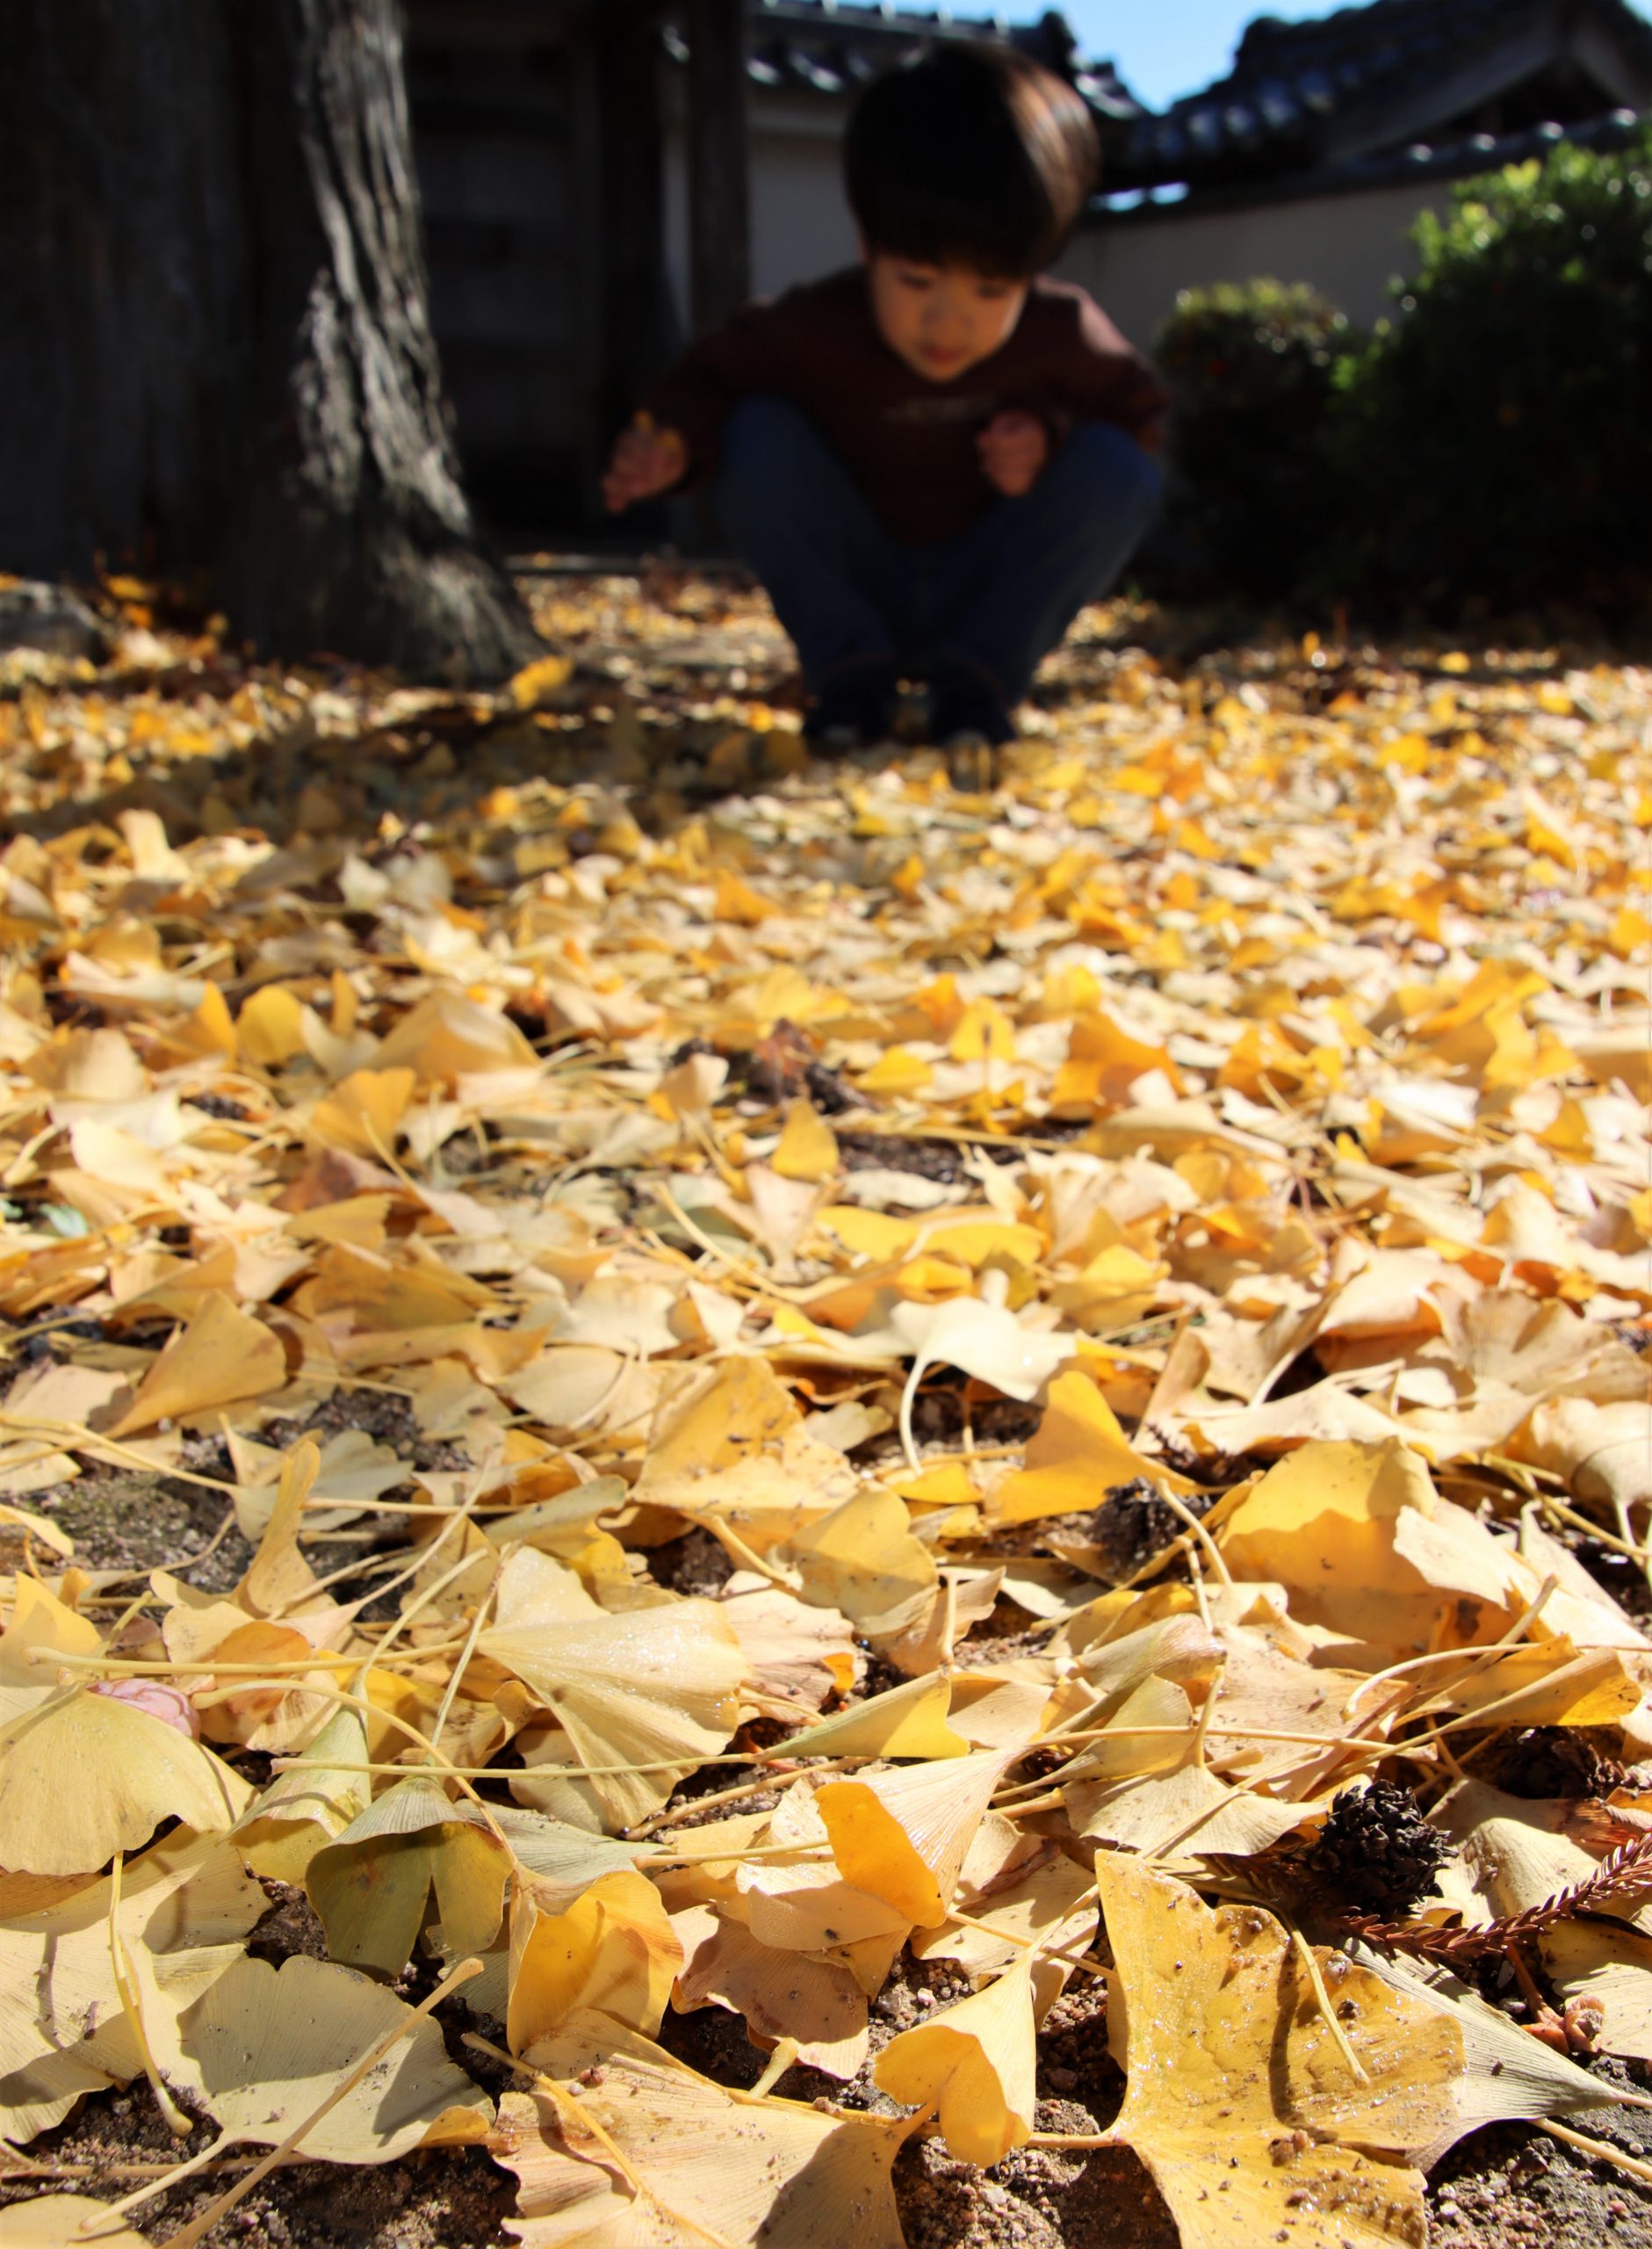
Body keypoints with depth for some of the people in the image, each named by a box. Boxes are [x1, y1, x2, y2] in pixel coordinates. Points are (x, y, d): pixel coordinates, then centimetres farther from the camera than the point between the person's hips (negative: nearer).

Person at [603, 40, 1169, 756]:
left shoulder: (1064, 333, -17)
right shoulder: (815, 330, -22)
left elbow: (1138, 416, -2)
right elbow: (713, 379, -10)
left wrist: (1053, 434, -24)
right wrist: (672, 441, -34)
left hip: (991, 597, 1)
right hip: (856, 589, 0)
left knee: (1117, 471, -23)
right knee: (759, 434, -24)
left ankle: (980, 675, -12)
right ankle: (851, 669, -12)